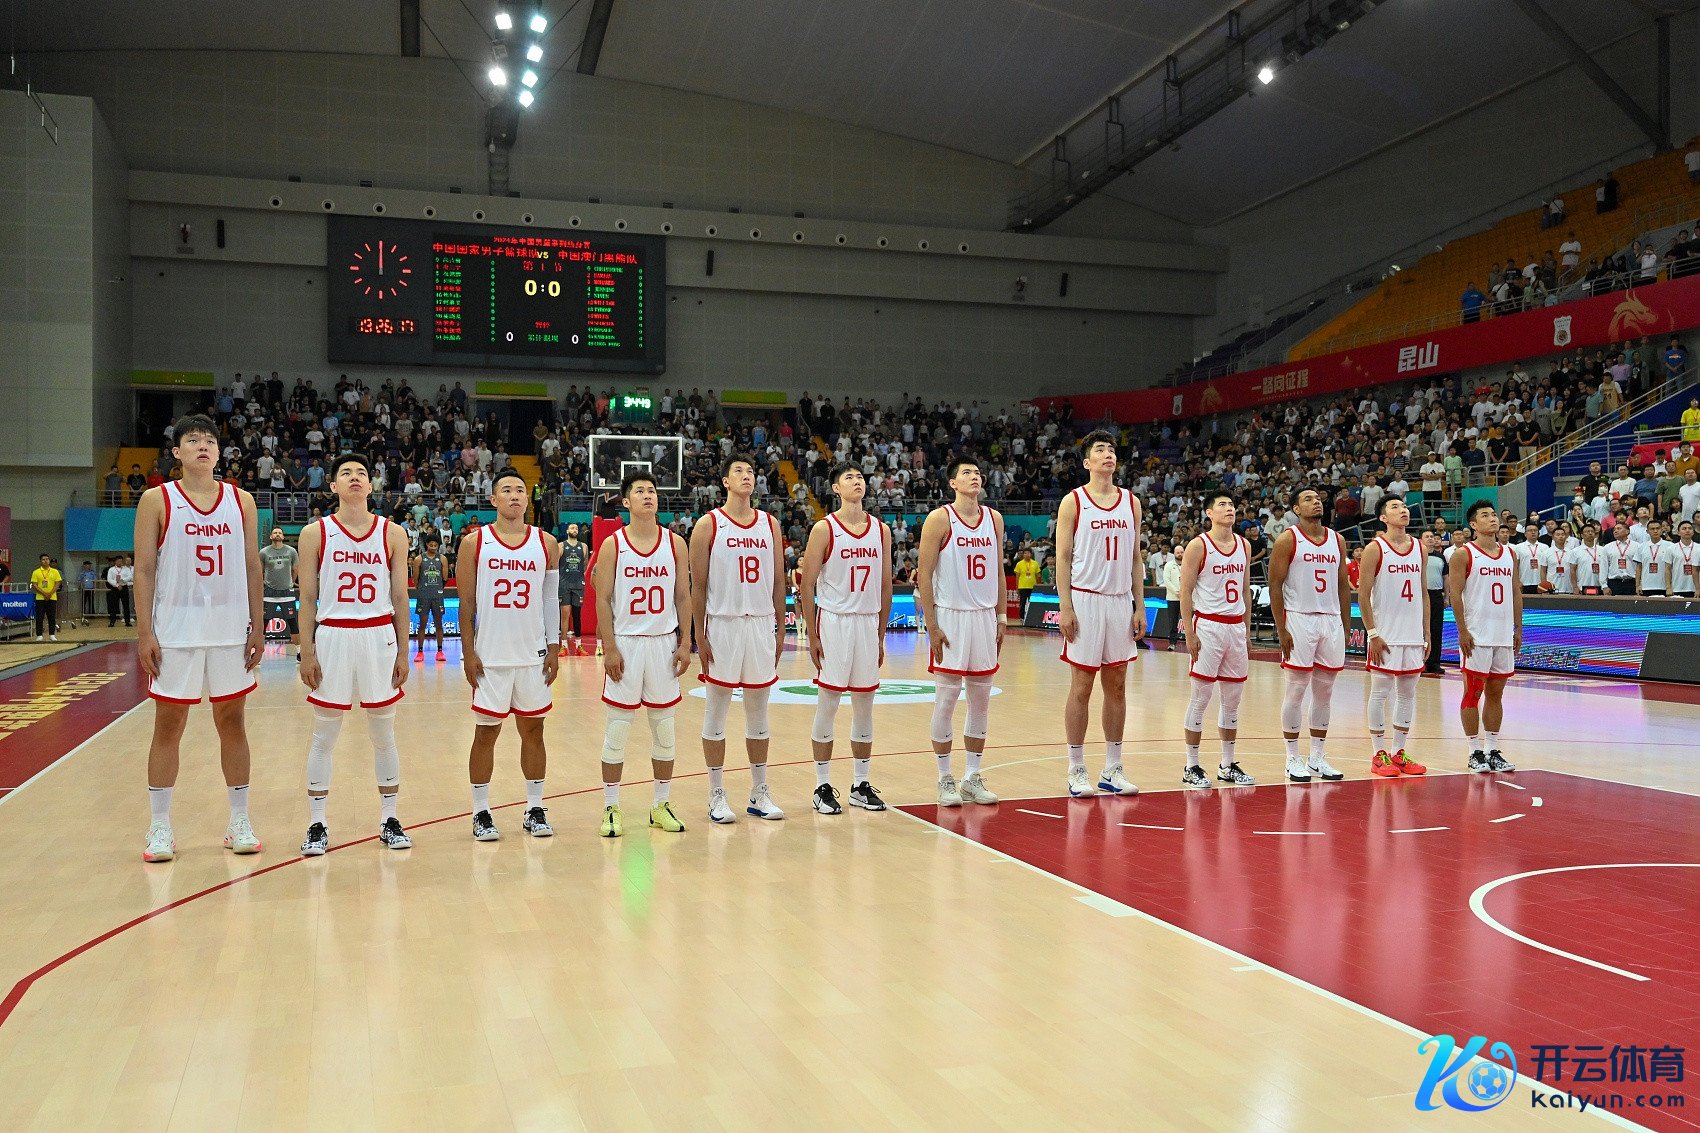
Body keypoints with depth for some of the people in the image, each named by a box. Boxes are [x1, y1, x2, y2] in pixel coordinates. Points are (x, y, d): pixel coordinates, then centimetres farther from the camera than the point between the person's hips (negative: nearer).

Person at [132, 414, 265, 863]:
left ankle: (239, 823, 16)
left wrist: (257, 627, 3)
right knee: (168, 726, 4)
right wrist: (144, 633, -9)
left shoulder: (241, 501, 7)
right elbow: (144, 570, -3)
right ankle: (159, 828, 12)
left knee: (232, 722, 8)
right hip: (176, 632, -2)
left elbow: (252, 567, 8)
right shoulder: (157, 500, -1)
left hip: (230, 631, 2)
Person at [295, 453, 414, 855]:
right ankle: (317, 824, 14)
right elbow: (307, 598, 1)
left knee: (383, 734, 8)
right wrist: (306, 651, -5)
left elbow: (400, 598, 5)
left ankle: (389, 820, 18)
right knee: (323, 736, 5)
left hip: (379, 637, 1)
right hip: (332, 637, -1)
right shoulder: (315, 533, 1)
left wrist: (402, 653, 3)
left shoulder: (392, 534, 4)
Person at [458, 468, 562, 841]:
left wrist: (554, 649, 3)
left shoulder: (546, 543, 5)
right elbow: (467, 603, -2)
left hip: (533, 655, 2)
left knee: (533, 730, 7)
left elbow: (551, 600, 8)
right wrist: (468, 653, -7)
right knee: (486, 732, 3)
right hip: (490, 655, -2)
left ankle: (535, 809, 17)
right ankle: (480, 813, 12)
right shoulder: (474, 543, -1)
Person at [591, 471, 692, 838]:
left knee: (664, 727, 8)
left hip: (664, 643, 3)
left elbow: (683, 597, 6)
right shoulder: (612, 545, -3)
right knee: (617, 728, 1)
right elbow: (603, 600, -4)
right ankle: (611, 808, 10)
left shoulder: (675, 544, 4)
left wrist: (685, 644, 0)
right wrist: (609, 649, -11)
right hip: (625, 643, -2)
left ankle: (662, 805, 19)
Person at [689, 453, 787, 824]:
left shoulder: (770, 524, 8)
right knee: (716, 713, 3)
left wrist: (780, 628, 7)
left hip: (761, 626, 4)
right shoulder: (708, 526, -3)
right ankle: (717, 796, 11)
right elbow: (698, 586, -4)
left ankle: (759, 793, 19)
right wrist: (699, 636, -8)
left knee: (758, 711, 10)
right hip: (722, 625, -4)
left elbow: (778, 582, 11)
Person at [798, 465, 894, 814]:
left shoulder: (881, 530, 8)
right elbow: (807, 585, -6)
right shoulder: (824, 529, -5)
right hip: (834, 622, -4)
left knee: (865, 705, 9)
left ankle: (861, 784, 19)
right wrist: (812, 636, -9)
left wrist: (881, 635, 10)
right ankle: (822, 787, 9)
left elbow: (885, 586, 12)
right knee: (828, 705, 0)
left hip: (868, 623, 4)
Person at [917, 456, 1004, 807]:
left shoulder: (994, 518, 9)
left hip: (985, 617, 5)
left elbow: (998, 572, 14)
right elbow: (925, 575, -8)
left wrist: (1001, 617, 9)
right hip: (950, 617, -5)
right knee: (946, 700, 0)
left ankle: (972, 777, 18)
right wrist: (932, 626, -13)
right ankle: (945, 779, 9)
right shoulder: (939, 519, -7)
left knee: (981, 700, 8)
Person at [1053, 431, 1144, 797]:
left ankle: (1113, 769, 15)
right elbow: (1063, 557, -4)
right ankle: (1077, 770, 7)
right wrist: (1065, 607, -12)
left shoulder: (1131, 502, 11)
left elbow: (1135, 558, 13)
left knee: (1117, 686, 8)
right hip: (1085, 600, -4)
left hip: (1121, 601, 5)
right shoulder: (1073, 501, -2)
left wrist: (1139, 607, 7)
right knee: (1081, 687, -1)